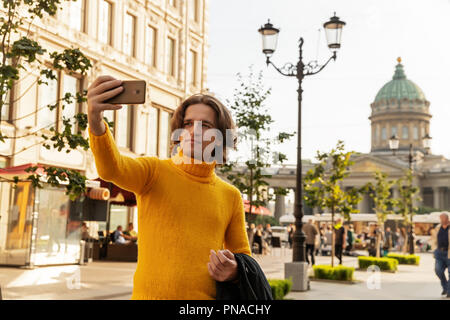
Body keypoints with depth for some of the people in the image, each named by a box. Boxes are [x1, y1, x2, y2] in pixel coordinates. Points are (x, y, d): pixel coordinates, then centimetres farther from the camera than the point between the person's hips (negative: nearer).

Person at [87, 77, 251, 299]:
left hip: (208, 295, 2)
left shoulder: (231, 196, 9)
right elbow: (112, 168, -20)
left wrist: (234, 271, -7)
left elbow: (244, 256, 16)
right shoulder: (154, 171, 0)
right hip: (151, 294, -2)